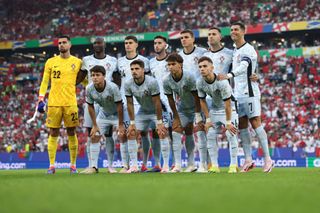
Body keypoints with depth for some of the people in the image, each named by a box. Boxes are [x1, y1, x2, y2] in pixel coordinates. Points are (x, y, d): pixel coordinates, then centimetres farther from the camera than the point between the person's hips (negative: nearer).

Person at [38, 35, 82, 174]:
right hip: (53, 103, 1)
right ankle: (51, 165, 4)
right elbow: (45, 81, 9)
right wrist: (41, 97, 0)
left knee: (72, 133, 1)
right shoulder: (50, 62, 9)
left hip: (70, 103, -1)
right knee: (53, 133, 1)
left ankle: (73, 165, 7)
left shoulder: (77, 62, 6)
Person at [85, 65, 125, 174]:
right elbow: (90, 106, -6)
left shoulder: (112, 87, -31)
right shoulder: (89, 89, -19)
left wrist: (121, 125, -21)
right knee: (94, 137, -2)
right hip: (103, 114, 4)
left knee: (122, 136, -16)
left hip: (117, 114, -4)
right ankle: (94, 166, 4)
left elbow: (119, 106, -24)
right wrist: (94, 125, -6)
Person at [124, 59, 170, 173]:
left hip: (156, 111, -5)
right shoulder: (128, 84, -14)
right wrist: (132, 123, -8)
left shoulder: (152, 82, -28)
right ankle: (134, 166, 4)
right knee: (131, 134, -3)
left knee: (162, 133, -21)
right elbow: (130, 104, -7)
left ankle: (166, 165, -15)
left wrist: (159, 122, -25)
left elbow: (157, 103, -25)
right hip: (142, 111, 5)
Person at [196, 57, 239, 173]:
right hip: (214, 108, 5)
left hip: (229, 107, -5)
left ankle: (234, 165, -6)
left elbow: (227, 103, -27)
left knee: (231, 134, -16)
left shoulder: (221, 82, -33)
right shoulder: (200, 82, -16)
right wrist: (208, 119, -3)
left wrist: (228, 122, -24)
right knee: (210, 135, -3)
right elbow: (202, 101, -1)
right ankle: (214, 166, 3)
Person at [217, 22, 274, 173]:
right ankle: (248, 160, 9)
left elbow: (243, 66, -28)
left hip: (249, 92, -8)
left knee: (255, 123, -10)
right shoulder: (234, 51, 17)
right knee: (242, 126, 5)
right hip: (238, 93, 8)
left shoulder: (248, 50, -10)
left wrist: (228, 75, -44)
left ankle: (267, 159, -6)